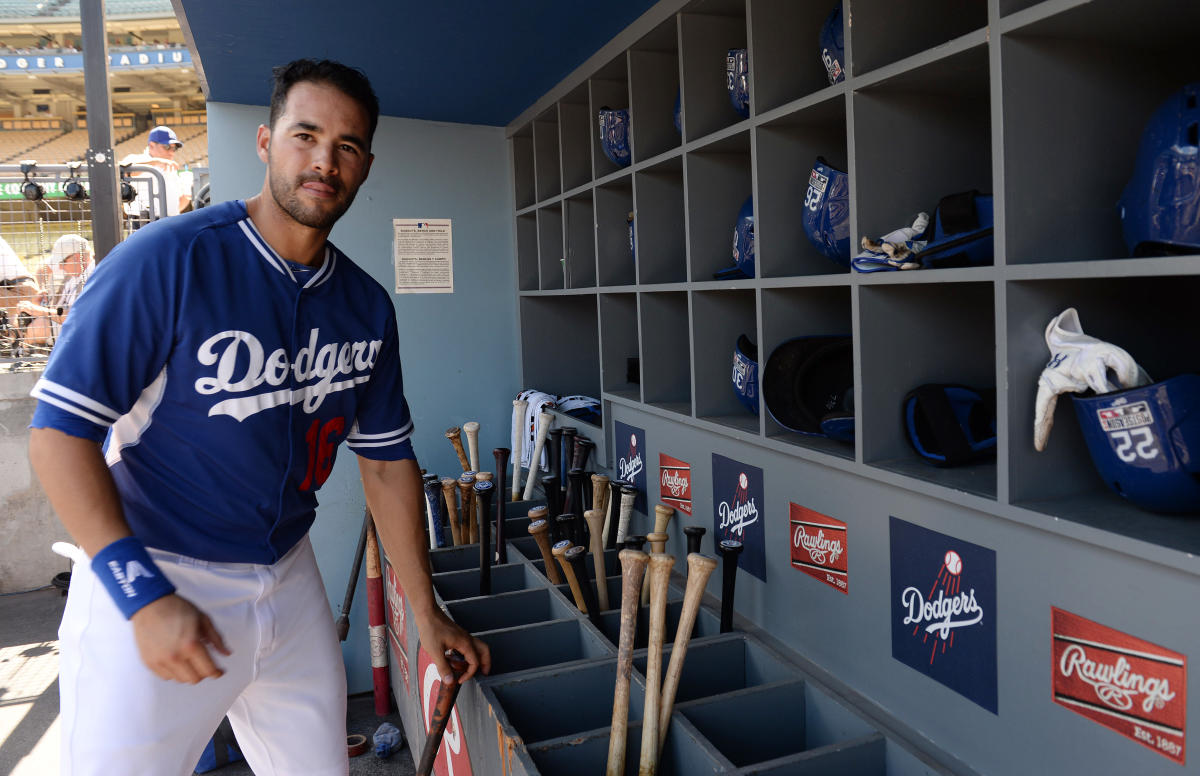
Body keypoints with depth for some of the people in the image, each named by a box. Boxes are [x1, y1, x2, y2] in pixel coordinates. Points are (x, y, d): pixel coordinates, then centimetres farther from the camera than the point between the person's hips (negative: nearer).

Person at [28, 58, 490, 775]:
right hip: (152, 581, -5)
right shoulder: (168, 260, -16)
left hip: (289, 577, 5)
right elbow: (61, 428, -15)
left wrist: (427, 613, 7)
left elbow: (388, 458, 6)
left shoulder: (368, 306, 0)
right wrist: (143, 595, -23)